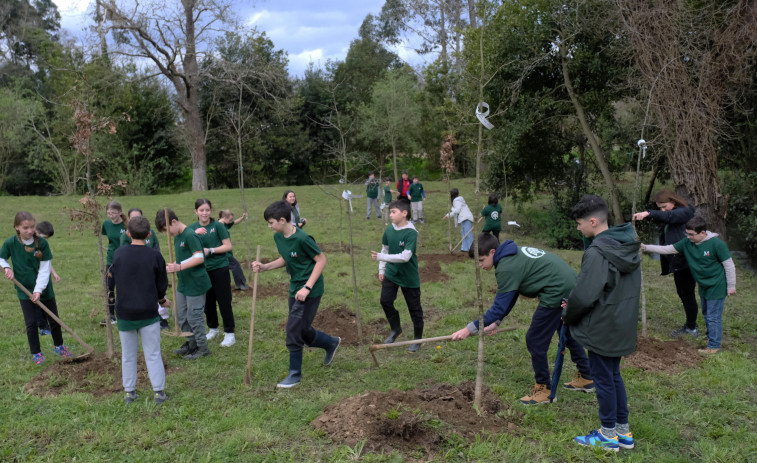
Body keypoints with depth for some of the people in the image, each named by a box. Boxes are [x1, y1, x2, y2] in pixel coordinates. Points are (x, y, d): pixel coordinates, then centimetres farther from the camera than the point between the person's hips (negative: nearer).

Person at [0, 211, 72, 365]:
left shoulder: (42, 243, -14)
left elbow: (45, 269, -13)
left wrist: (38, 290, -19)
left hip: (44, 289, 0)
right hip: (25, 290, 0)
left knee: (54, 319, 11)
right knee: (31, 323, 1)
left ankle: (58, 346, 32)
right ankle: (36, 353, 19)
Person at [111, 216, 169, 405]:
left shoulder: (118, 253, -4)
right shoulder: (155, 255, -9)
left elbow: (113, 277, 8)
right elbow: (162, 285, -1)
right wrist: (162, 300, 19)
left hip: (124, 312, 2)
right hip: (149, 312, -1)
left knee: (128, 355, 14)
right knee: (153, 354, 7)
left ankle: (129, 392, 22)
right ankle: (158, 391, 9)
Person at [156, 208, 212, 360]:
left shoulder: (190, 235, -19)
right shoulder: (177, 237, 11)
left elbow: (199, 258, -25)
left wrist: (179, 267, -30)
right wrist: (173, 266, 1)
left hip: (195, 283, -10)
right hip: (183, 283, 10)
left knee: (194, 316, -1)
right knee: (181, 315, 17)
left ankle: (202, 347, 14)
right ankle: (192, 343, 32)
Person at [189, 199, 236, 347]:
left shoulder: (218, 226, -5)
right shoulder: (192, 228, 4)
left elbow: (228, 246, -7)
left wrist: (210, 250, -16)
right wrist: (195, 234, -23)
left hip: (220, 268, -4)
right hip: (203, 270, 4)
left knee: (224, 301, -2)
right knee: (207, 301, 13)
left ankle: (229, 333, 5)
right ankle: (213, 329, 31)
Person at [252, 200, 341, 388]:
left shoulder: (302, 238, -23)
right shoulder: (278, 237, 2)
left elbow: (321, 260, -17)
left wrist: (307, 287, -21)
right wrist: (265, 266, -1)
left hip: (309, 290, -8)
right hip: (295, 288, 8)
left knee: (294, 330, -5)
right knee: (302, 330, 16)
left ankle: (295, 374, 11)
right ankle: (331, 343, 41)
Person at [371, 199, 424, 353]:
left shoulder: (411, 233, -23)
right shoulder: (389, 230, -4)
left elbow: (405, 256, -30)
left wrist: (381, 257, -32)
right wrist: (381, 269, 11)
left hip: (409, 277, -5)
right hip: (391, 273, 5)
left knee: (414, 308, 6)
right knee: (385, 300, -1)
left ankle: (417, 339, 24)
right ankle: (395, 329, 25)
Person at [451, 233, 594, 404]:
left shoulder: (507, 268, -19)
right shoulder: (513, 253, 11)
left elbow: (500, 307, -19)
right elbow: (509, 296, 16)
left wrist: (469, 329, -16)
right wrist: (496, 322, 14)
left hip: (556, 292, -10)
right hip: (571, 282, 10)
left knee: (535, 341, 1)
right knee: (568, 332, 27)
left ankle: (544, 389, 15)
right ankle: (585, 378, 42)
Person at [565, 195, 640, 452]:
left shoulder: (597, 253, -24)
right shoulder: (628, 247, 4)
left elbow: (583, 297, -26)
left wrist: (569, 317, -4)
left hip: (602, 329, -8)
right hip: (623, 326, 8)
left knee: (604, 380, 6)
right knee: (614, 376, 19)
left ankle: (608, 436, 19)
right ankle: (623, 431, 28)